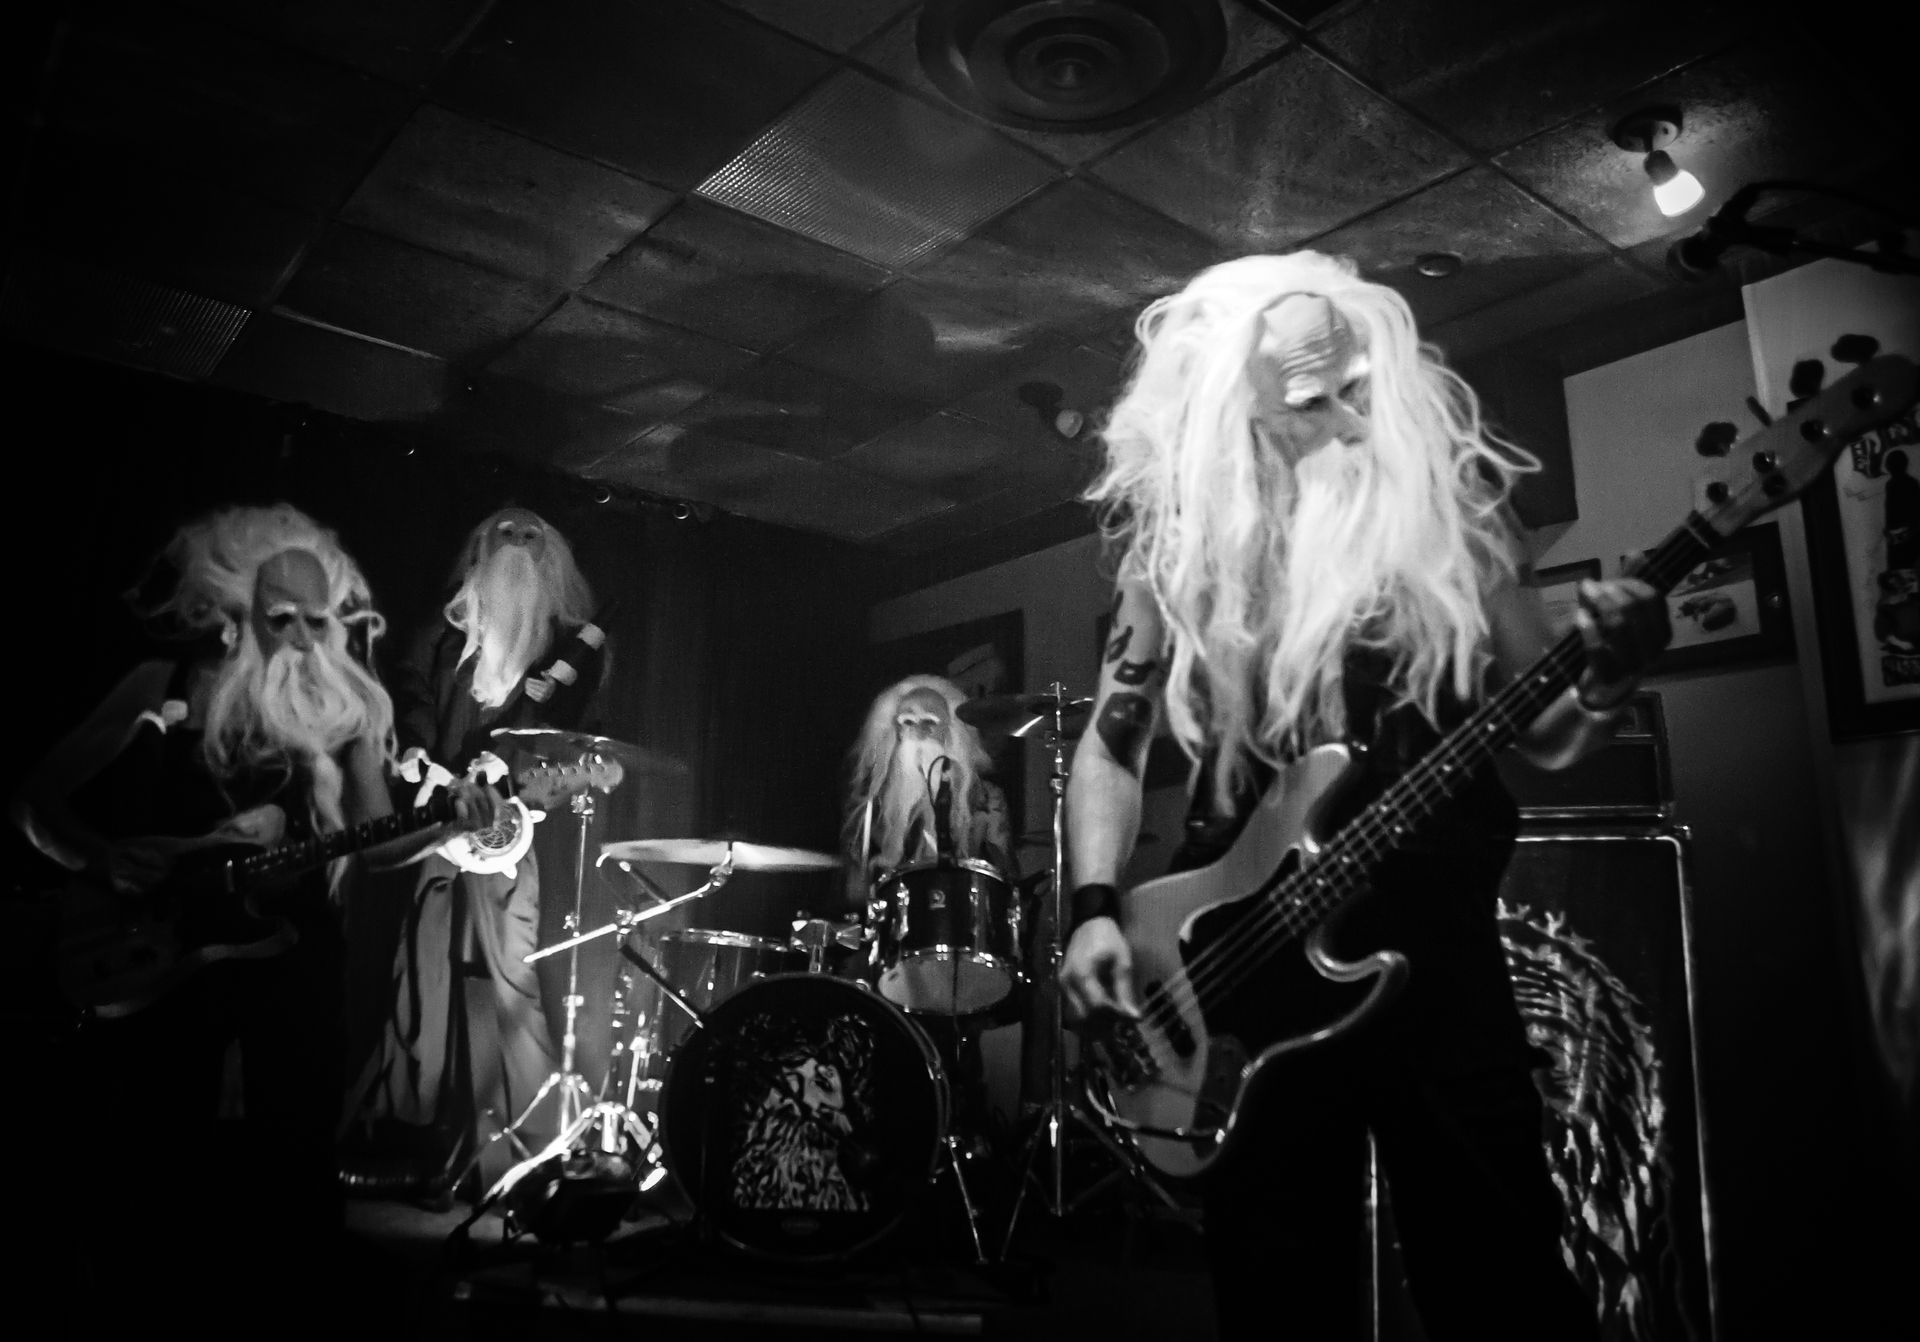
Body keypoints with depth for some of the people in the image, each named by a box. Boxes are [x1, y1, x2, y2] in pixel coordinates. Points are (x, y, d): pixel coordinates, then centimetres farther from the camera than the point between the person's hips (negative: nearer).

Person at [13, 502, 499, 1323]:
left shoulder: (347, 703, 2)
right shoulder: (162, 690, -4)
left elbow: (369, 844, 2)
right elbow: (34, 801, 1)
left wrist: (449, 824, -16)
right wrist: (105, 858, -18)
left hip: (289, 969, 2)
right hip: (156, 965, -1)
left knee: (285, 1179, 7)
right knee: (151, 1178, 5)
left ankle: (270, 1298, 28)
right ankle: (141, 1301, 29)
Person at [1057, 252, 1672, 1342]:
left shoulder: (1446, 505, 1)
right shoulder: (1184, 541, 2)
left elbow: (1546, 735, 4)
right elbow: (1113, 741, 8)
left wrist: (1616, 673, -17)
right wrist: (1096, 913, -5)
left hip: (1437, 938, 0)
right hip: (1243, 960, 1)